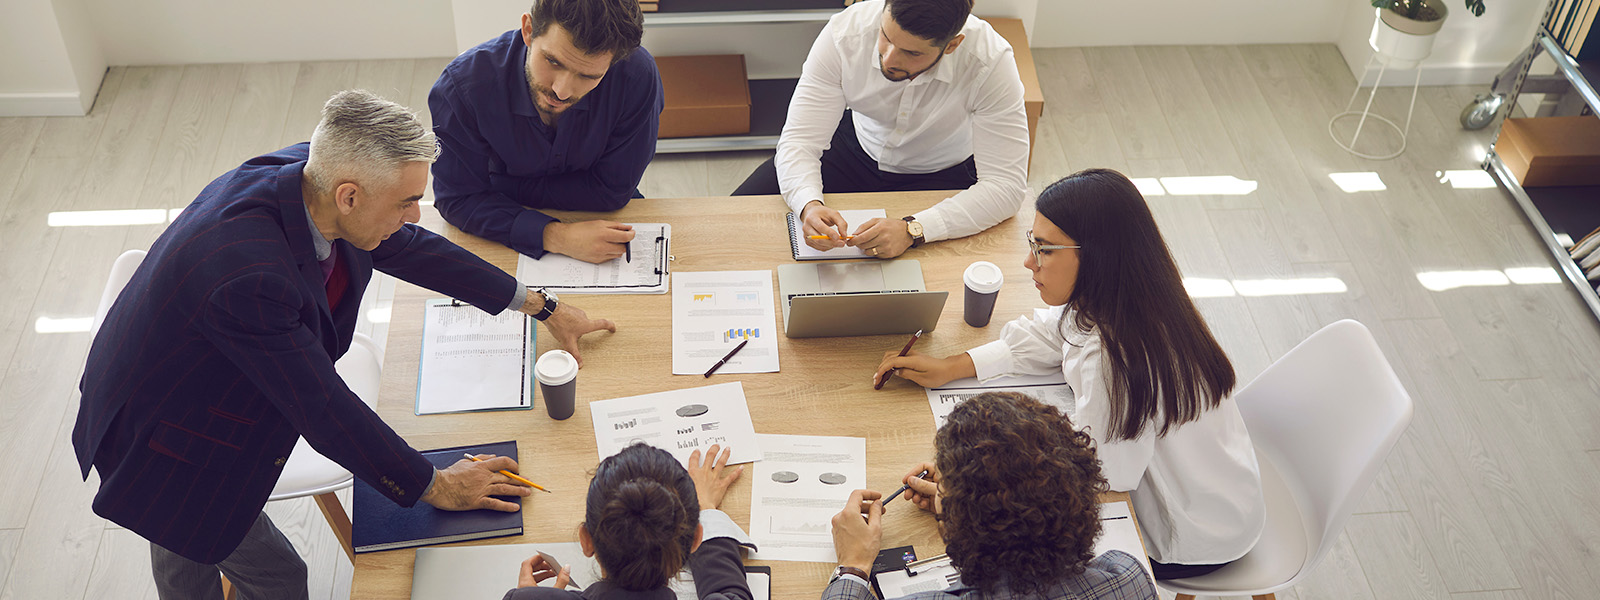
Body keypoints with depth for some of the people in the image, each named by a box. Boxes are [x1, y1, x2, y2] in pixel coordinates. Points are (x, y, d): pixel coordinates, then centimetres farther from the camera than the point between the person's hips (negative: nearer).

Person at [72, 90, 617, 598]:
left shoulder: (310, 174, -18)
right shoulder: (249, 276, -42)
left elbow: (407, 247, -2)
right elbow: (322, 407, -32)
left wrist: (540, 307, 5)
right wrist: (432, 486, -19)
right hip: (160, 446, -8)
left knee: (186, 550, 31)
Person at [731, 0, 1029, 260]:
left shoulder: (990, 60, -33)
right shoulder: (845, 32, -28)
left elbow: (1006, 185, -32)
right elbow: (799, 141, -25)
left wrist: (913, 230, -45)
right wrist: (809, 206, -48)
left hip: (941, 173, -2)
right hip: (857, 147, 2)